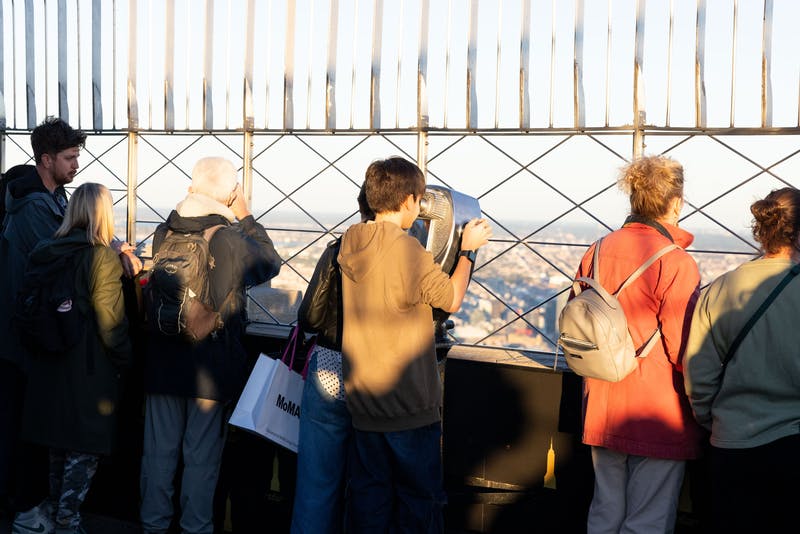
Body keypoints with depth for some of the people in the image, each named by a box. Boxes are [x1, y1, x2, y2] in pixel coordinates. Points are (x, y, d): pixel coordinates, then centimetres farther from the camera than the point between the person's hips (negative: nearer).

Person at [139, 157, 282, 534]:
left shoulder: (163, 233, -2)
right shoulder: (231, 238, -16)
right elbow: (270, 264, 1)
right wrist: (245, 218, 8)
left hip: (162, 361, 4)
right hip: (211, 367, -4)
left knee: (159, 450, 14)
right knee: (201, 456, 7)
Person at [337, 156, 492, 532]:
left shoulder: (349, 241, 1)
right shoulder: (408, 249, -19)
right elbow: (451, 299, -7)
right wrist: (468, 249, 6)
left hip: (363, 402, 6)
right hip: (410, 405, -6)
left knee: (369, 500, 14)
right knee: (419, 501, 8)